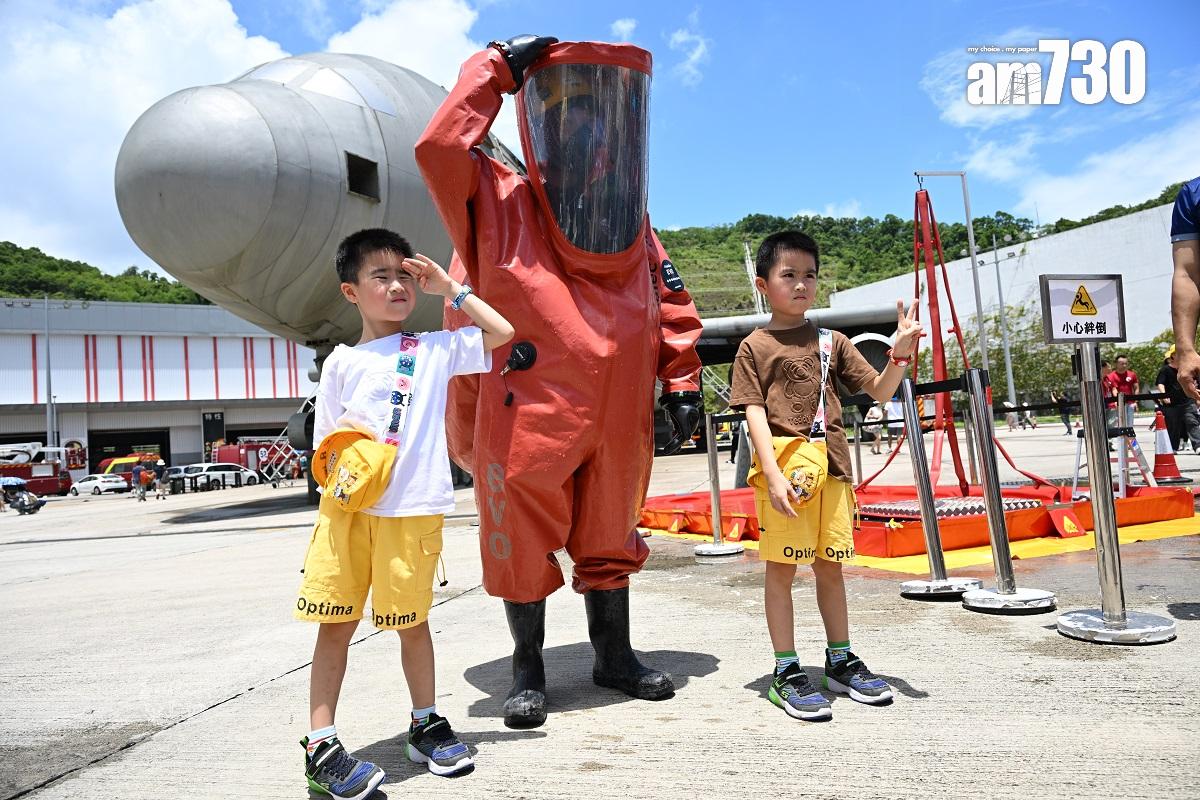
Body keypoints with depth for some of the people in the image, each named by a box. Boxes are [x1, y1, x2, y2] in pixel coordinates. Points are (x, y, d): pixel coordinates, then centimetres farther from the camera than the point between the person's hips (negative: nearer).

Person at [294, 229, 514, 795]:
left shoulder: (434, 350, 7)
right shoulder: (341, 363, 10)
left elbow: (501, 333, -1)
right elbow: (326, 441, 14)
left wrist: (449, 287, 5)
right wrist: (340, 445, -10)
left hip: (411, 510, -1)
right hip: (345, 507, 1)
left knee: (410, 620, 10)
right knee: (336, 622, 3)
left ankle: (426, 725, 29)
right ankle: (320, 745, 13)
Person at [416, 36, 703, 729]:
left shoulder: (632, 222, 14)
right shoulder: (501, 202, 0)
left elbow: (672, 303, 16)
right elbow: (440, 150, -17)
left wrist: (683, 384, 10)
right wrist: (498, 66, -8)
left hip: (619, 419, 4)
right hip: (527, 411, -4)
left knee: (608, 538, 16)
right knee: (523, 541, 6)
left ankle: (614, 655, 33)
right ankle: (528, 670, 25)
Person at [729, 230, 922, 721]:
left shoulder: (832, 342, 14)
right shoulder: (755, 346, 2)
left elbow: (880, 391, 13)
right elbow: (755, 414, -6)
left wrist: (901, 353, -6)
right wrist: (772, 474, -17)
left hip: (832, 466, 4)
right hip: (784, 469, -4)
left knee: (830, 565, 13)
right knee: (781, 567, 0)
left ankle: (841, 661, 26)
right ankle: (786, 672, 9)